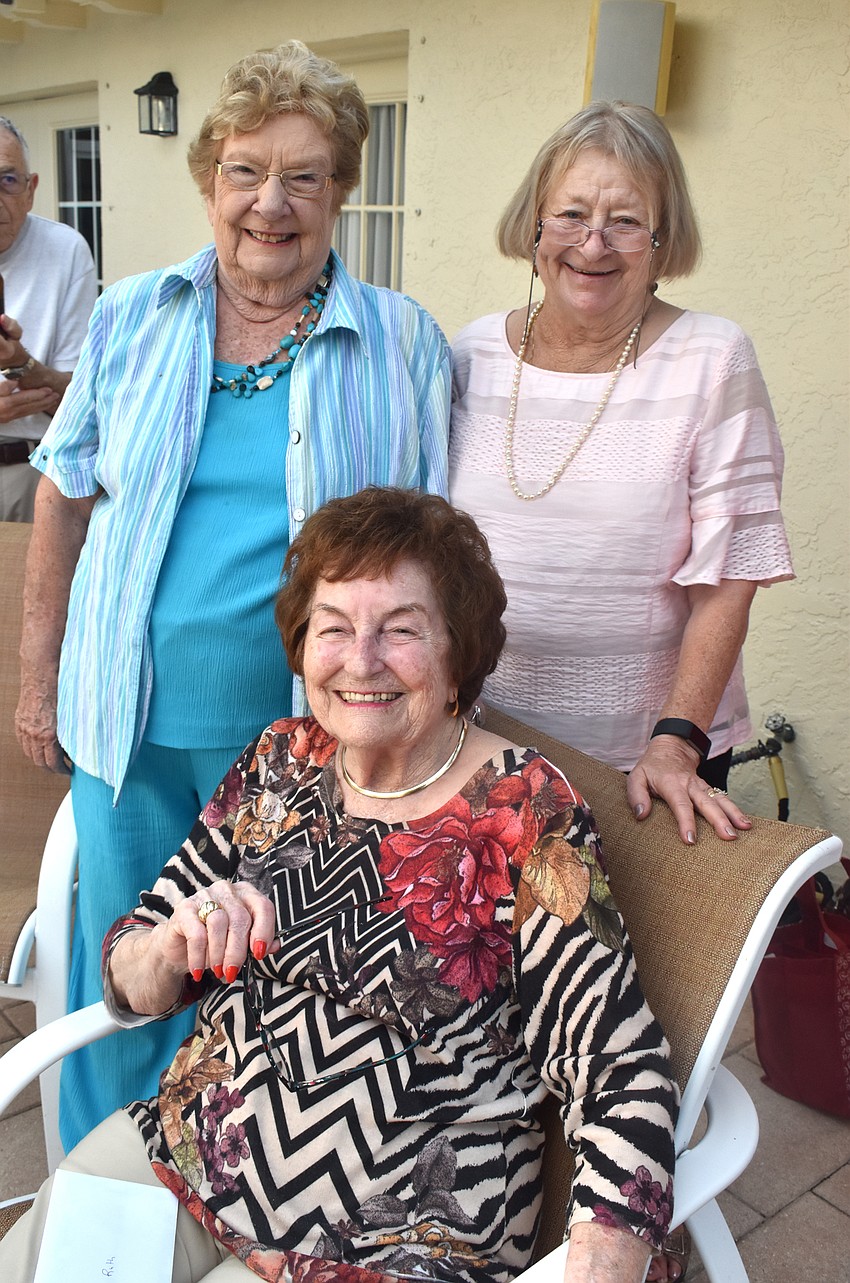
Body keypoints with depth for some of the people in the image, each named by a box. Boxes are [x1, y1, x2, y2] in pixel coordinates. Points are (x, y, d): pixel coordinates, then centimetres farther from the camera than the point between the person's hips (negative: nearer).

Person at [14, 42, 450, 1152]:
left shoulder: (405, 343, -1)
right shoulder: (129, 319, 3)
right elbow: (65, 500, 9)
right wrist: (38, 681, 9)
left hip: (307, 734, -1)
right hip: (134, 727, 2)